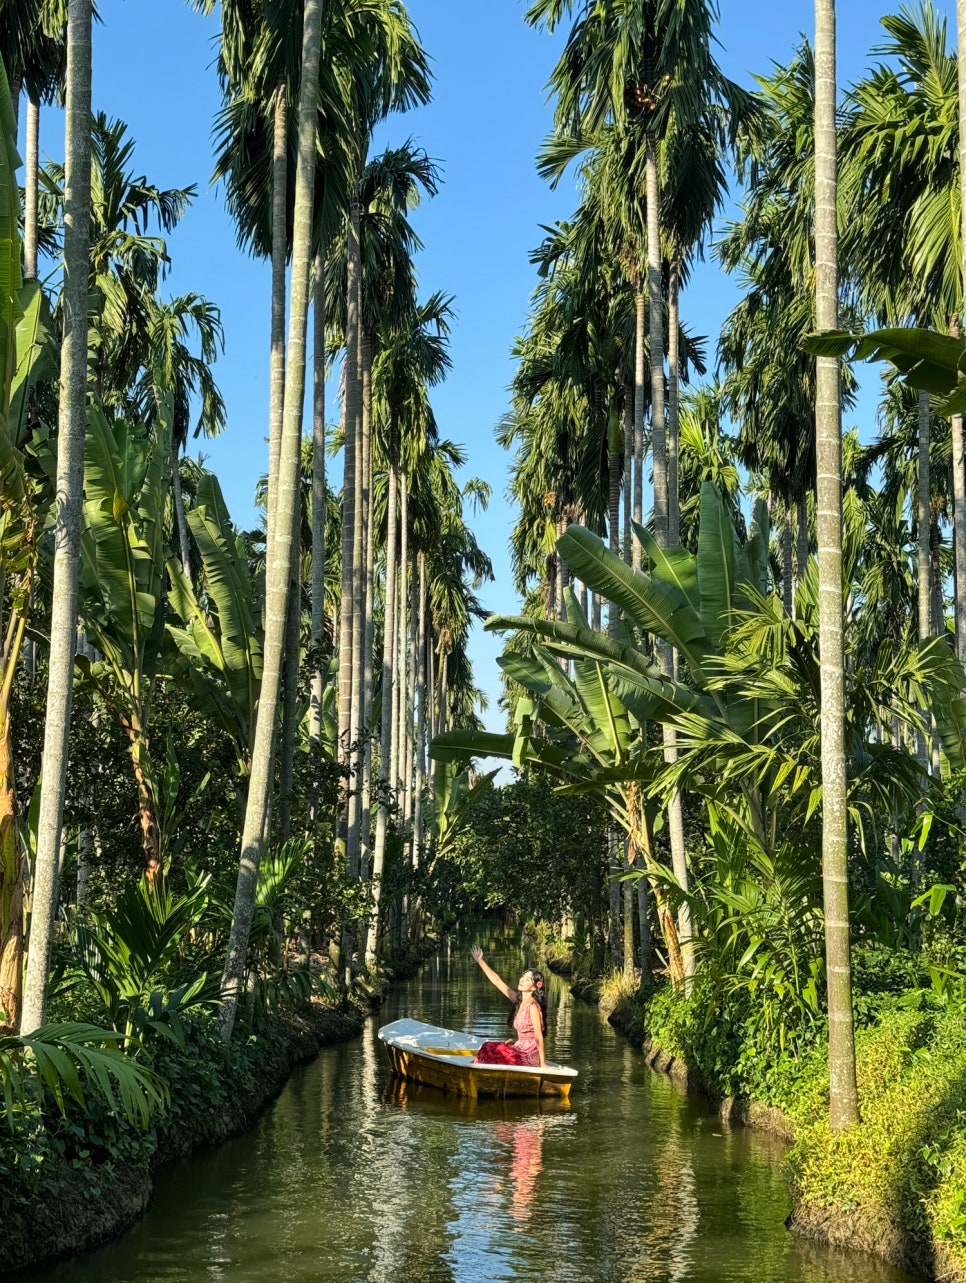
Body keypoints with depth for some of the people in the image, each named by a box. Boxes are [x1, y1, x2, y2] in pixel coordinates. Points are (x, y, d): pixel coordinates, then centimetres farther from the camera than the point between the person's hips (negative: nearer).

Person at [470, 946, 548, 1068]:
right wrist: (480, 961, 9)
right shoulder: (518, 1000, 5)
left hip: (530, 1056, -8)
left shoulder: (533, 1006, -18)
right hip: (522, 1050, 8)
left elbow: (539, 1036, -20)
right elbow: (497, 981, 10)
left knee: (488, 1051, -6)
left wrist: (542, 1064, -21)